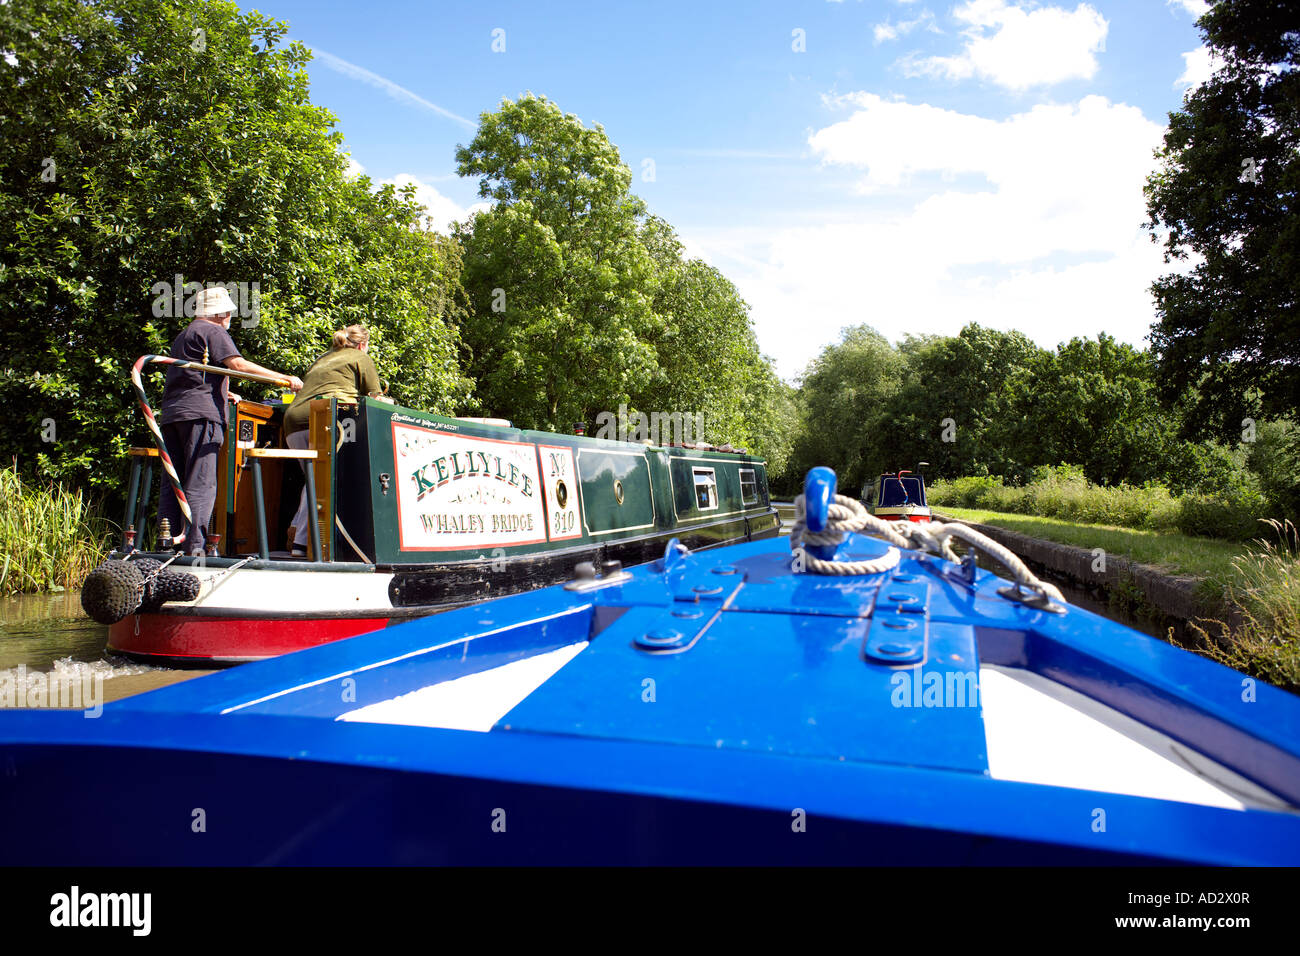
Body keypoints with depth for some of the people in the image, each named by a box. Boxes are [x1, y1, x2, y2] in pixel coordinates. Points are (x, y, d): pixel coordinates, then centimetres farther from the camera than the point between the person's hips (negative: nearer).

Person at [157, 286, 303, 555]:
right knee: (201, 484, -13)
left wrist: (225, 393, 49)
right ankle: (195, 547, -18)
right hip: (199, 413, -9)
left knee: (172, 484, 7)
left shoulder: (183, 335, 30)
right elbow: (238, 364, -13)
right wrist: (284, 378, -14)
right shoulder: (213, 331, 0)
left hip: (171, 413, 9)